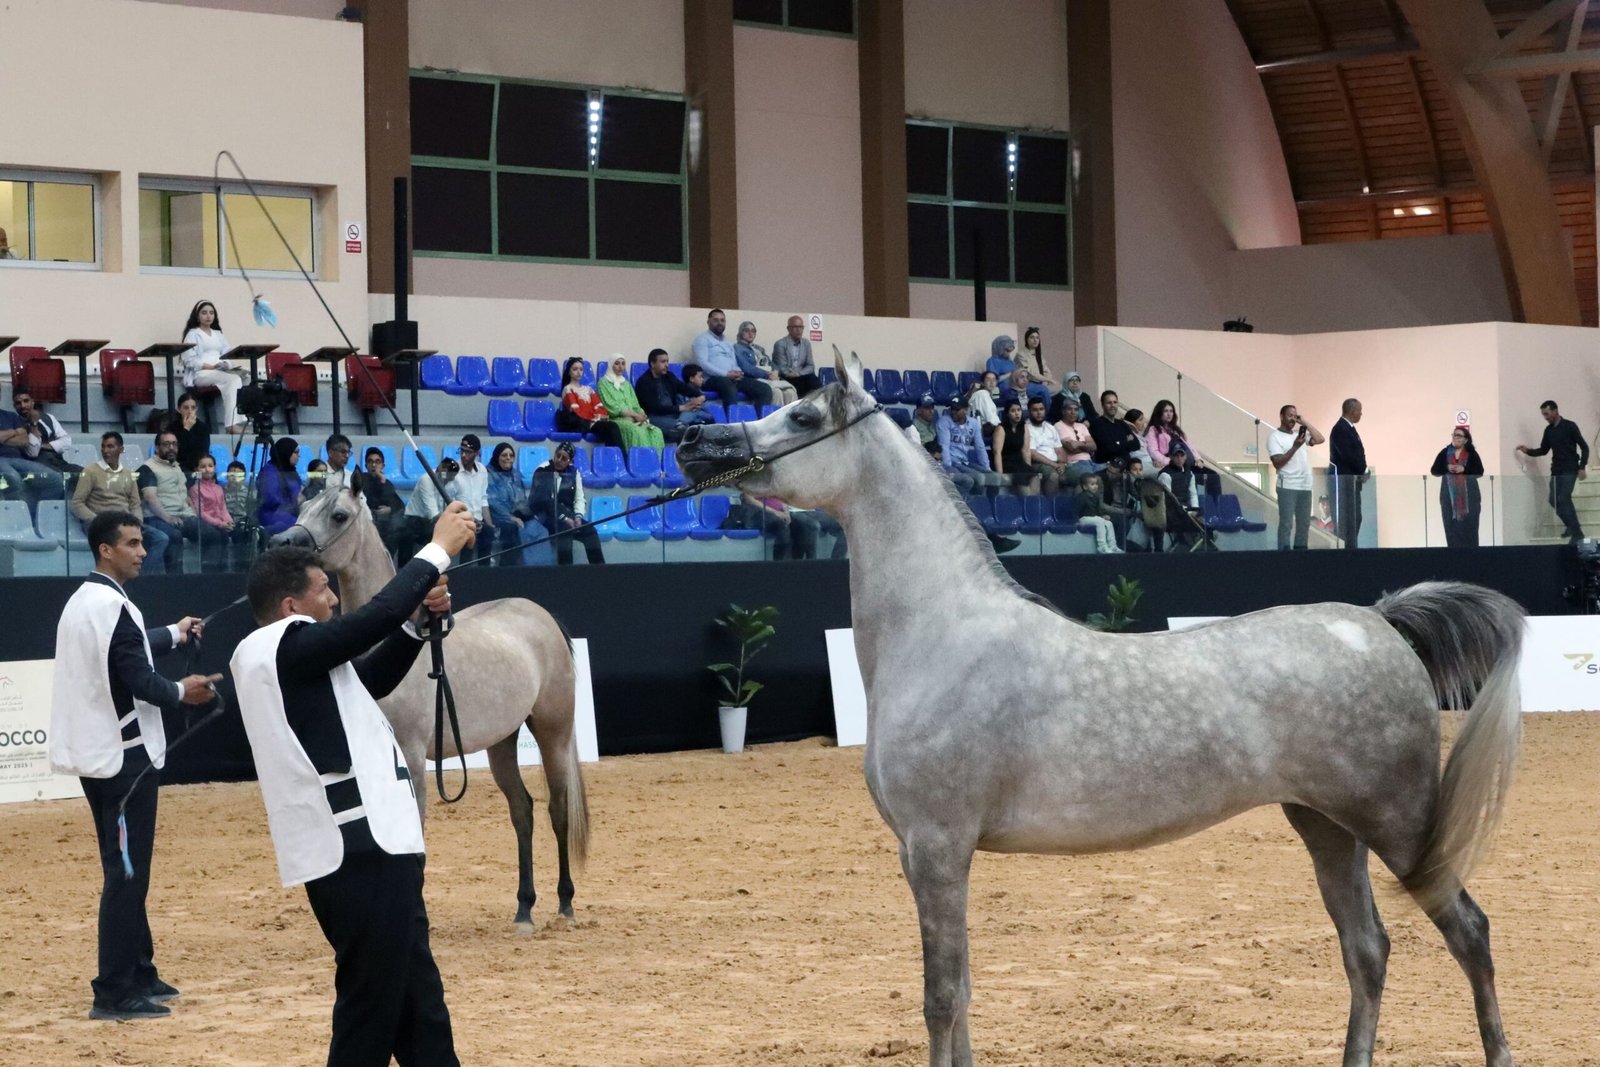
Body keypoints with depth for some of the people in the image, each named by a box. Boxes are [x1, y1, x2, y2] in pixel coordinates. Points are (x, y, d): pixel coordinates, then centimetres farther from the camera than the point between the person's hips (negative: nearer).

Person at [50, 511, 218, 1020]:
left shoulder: (84, 601, 13)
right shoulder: (113, 605, -19)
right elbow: (138, 680, -22)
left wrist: (173, 635, 38)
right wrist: (182, 692, -4)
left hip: (98, 752, 10)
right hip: (124, 755, -10)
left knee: (125, 869, 18)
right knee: (126, 873, -7)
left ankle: (138, 973, 26)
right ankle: (114, 992, -7)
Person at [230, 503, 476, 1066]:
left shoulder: (279, 658, 17)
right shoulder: (288, 645, -12)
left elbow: (370, 679, 26)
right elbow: (376, 615, -17)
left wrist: (419, 618, 13)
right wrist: (439, 549, -4)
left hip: (362, 848, 10)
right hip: (362, 851, -10)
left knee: (418, 1006, 15)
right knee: (371, 1012, -7)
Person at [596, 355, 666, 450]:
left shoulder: (626, 383, 24)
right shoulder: (604, 383, 4)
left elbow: (635, 405, 16)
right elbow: (612, 407, -7)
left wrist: (641, 415, -8)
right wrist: (634, 415, -13)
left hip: (632, 419, 6)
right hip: (616, 419, -6)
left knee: (656, 432, -23)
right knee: (637, 432, -37)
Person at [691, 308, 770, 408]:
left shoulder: (728, 342, 29)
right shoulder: (702, 340, 6)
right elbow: (703, 363, -9)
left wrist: (738, 373, -2)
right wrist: (726, 374, -17)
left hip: (733, 378, 7)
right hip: (714, 379, -7)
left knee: (764, 389, -12)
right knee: (730, 388, -43)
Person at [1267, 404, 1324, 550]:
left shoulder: (1300, 433, 15)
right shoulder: (1275, 437, -2)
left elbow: (1320, 439, 5)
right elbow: (1277, 463, -10)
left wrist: (1305, 423, 4)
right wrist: (1295, 447, -18)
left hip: (1305, 486, 6)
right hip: (1287, 487, -6)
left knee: (1304, 523, 8)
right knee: (1286, 523, -8)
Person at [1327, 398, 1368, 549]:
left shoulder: (1348, 428, 15)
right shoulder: (1340, 429, -16)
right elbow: (1347, 455, -22)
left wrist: (1361, 471, 1)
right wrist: (1361, 471, -11)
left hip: (1351, 478, 10)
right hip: (1342, 479, -10)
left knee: (1355, 518, 12)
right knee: (1344, 519, -9)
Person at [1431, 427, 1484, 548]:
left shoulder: (1471, 453, 2)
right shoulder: (1445, 452, 7)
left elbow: (1480, 472, -5)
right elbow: (1434, 471, 4)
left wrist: (1464, 469, -18)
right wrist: (1447, 468, -14)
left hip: (1468, 495, -2)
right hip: (1449, 495, 2)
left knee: (1468, 524, -3)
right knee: (1451, 525, -2)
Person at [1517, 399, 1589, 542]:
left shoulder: (1569, 426, -8)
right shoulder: (1548, 430, 10)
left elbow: (1584, 447, -7)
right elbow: (1543, 450, 18)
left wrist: (1582, 467, -15)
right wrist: (1528, 451, 1)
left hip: (1570, 470, -7)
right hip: (1556, 471, 7)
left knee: (1563, 499, -17)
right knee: (1554, 501, 2)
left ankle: (1576, 533, -12)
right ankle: (1572, 527, 20)